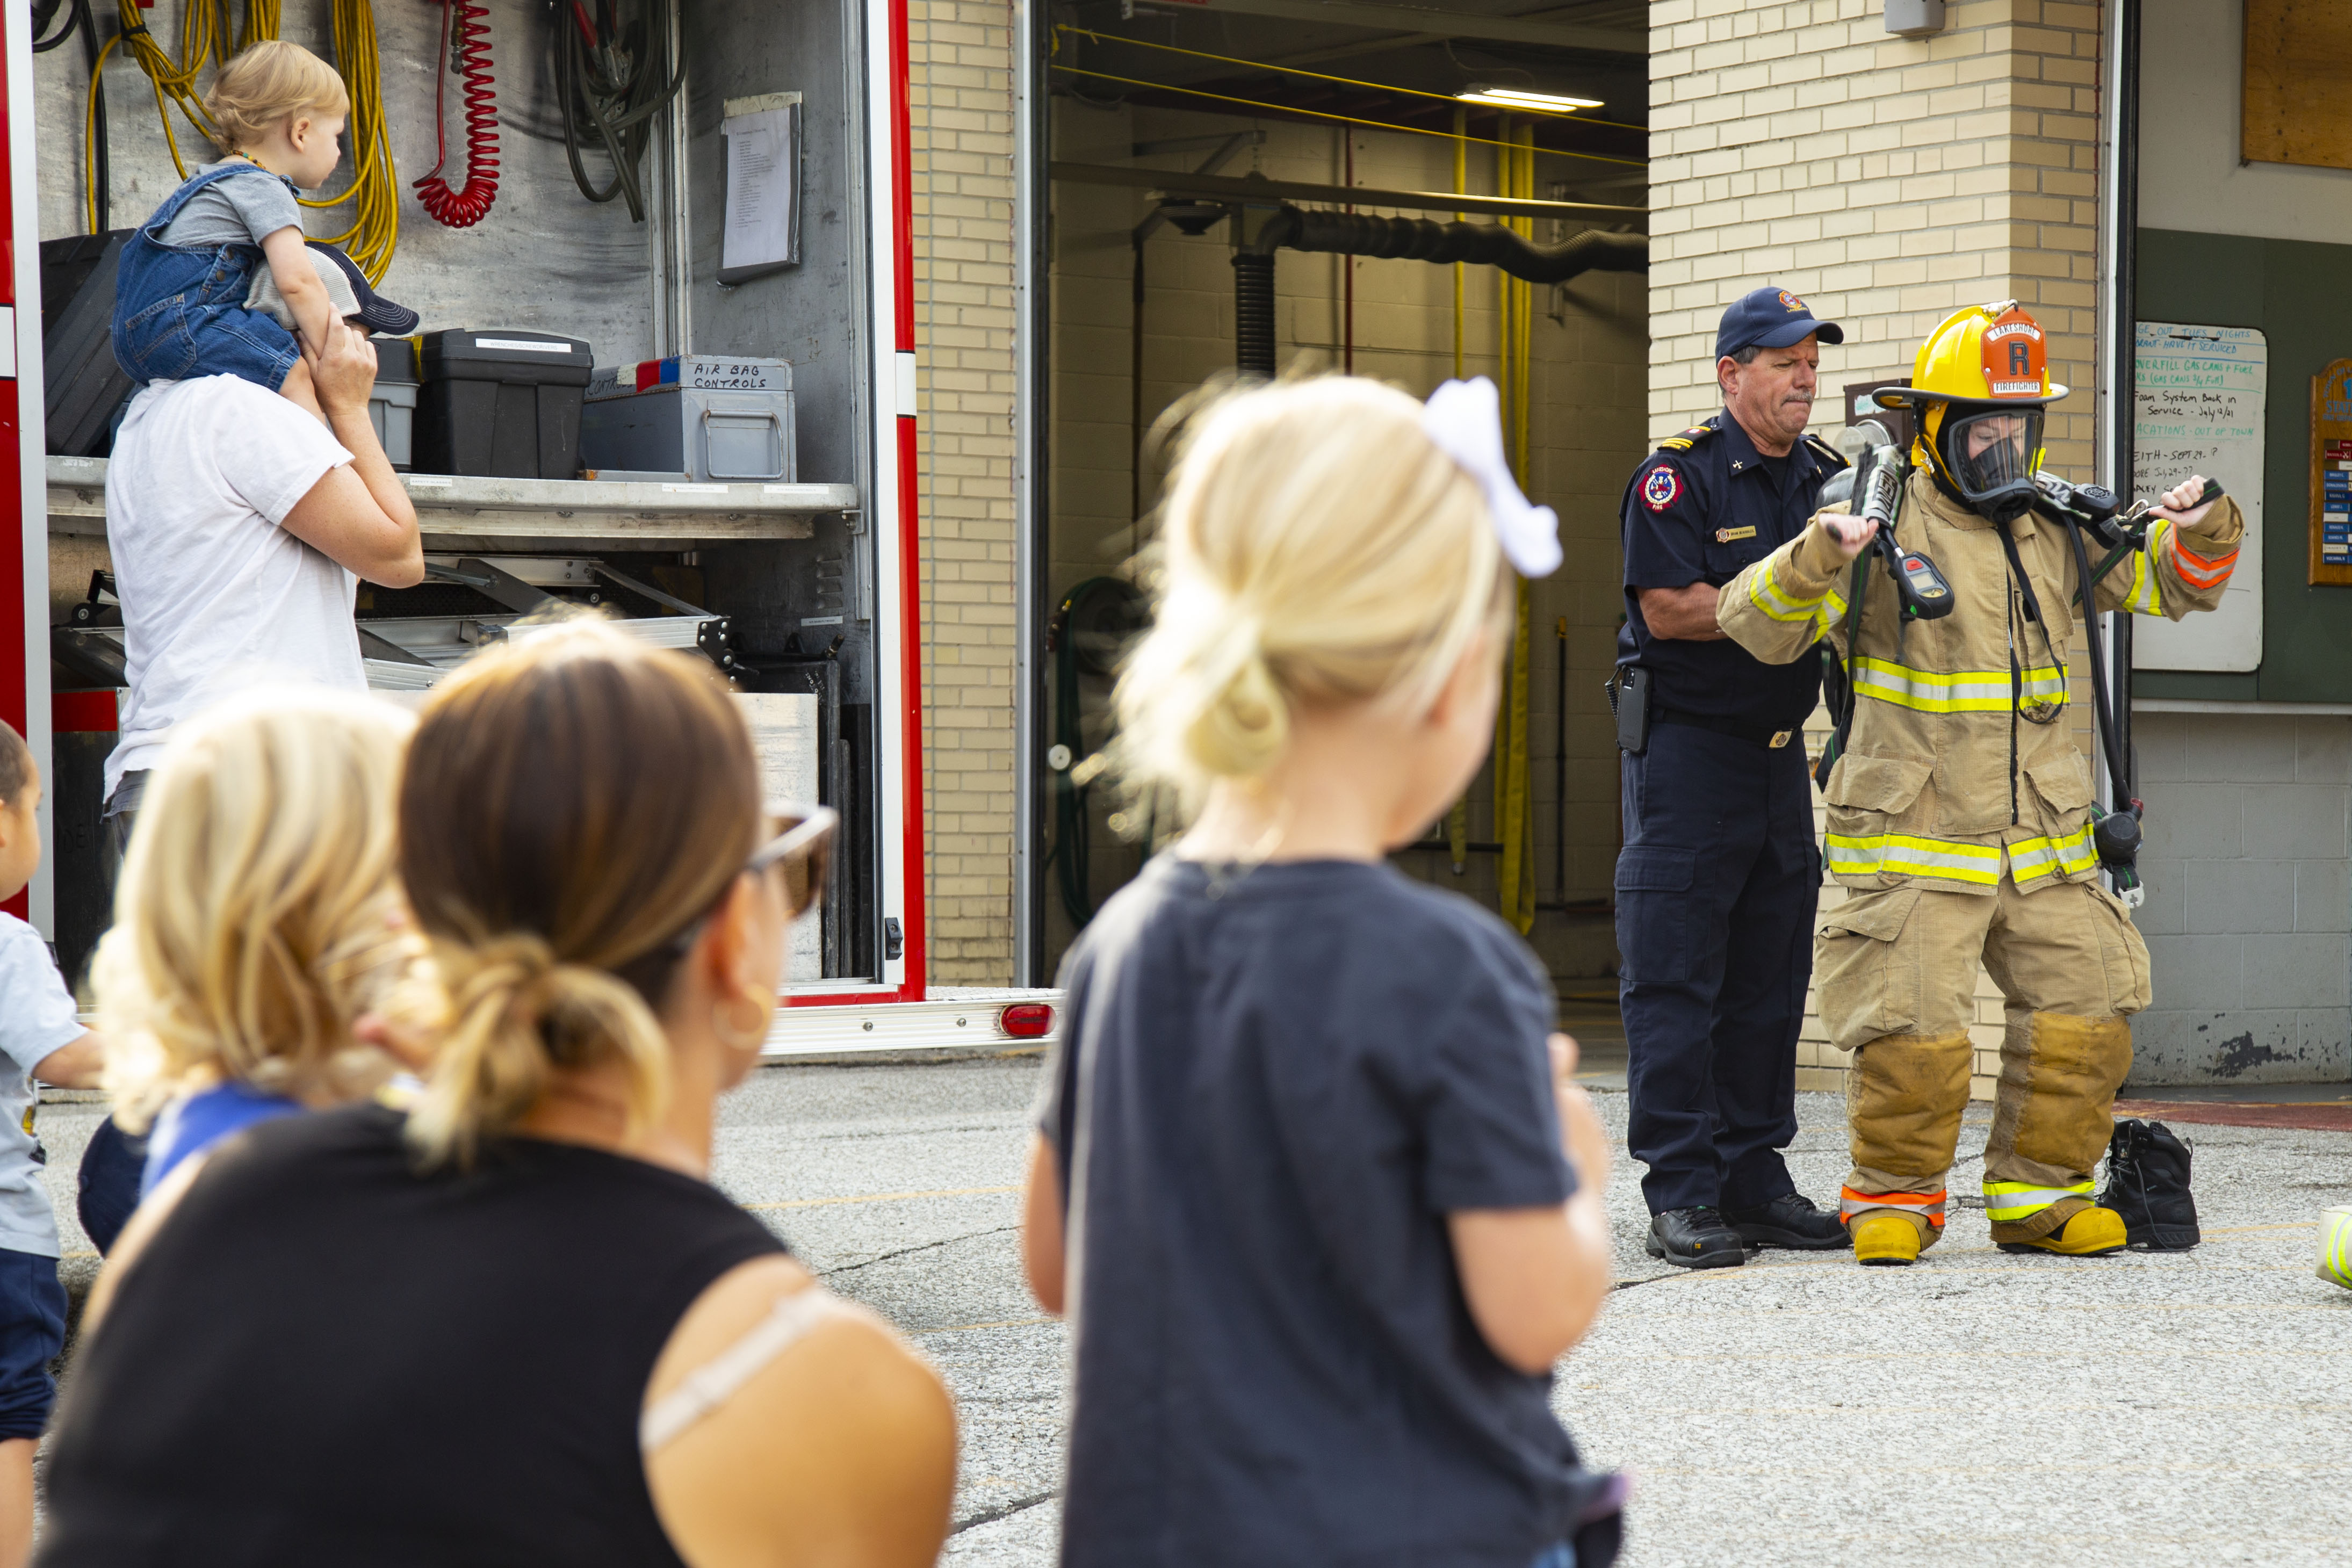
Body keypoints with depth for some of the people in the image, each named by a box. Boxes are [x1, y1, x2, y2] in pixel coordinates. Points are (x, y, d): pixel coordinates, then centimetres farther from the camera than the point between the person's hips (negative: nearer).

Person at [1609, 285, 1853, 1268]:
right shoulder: (1678, 475, -10)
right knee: (1675, 982, -5)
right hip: (1686, 744, -7)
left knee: (1770, 980, 10)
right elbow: (1668, 608, -18)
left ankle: (1755, 1182, 17)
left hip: (1781, 749, 7)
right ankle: (1681, 1197, -4)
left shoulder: (1827, 477, 10)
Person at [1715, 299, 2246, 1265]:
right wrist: (1815, 558, -31)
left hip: (2044, 839, 6)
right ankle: (1894, 1197, 11)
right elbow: (1757, 626, -12)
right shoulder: (1887, 528, -6)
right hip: (1915, 839, -5)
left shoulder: (2056, 531, 10)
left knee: (2086, 1011, 4)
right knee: (1913, 1031, -10)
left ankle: (2037, 1193, 18)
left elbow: (2174, 583, 21)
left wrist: (2204, 530, -1)